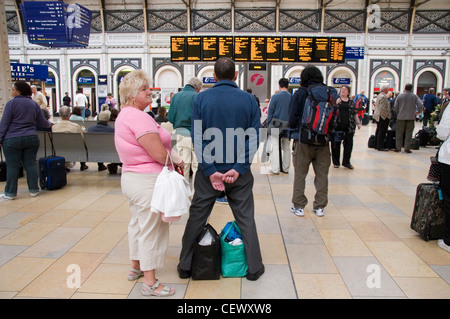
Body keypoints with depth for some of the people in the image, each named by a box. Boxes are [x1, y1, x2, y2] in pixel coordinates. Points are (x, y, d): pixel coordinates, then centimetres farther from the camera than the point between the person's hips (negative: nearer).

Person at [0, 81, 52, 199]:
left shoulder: (11, 103, -5)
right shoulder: (34, 104, 9)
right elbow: (42, 122, 13)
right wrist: (49, 124, 34)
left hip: (12, 140, -4)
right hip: (31, 138, 4)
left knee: (12, 166, 1)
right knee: (30, 164, 8)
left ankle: (11, 193, 8)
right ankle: (34, 190, 11)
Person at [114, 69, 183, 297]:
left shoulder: (124, 115, 13)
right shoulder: (137, 117, -20)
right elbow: (160, 154, -25)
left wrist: (172, 160, 8)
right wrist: (178, 162, -6)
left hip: (131, 176, 11)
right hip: (147, 181, -11)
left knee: (138, 223, 22)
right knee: (151, 229, -1)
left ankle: (136, 267, 40)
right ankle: (150, 283, 11)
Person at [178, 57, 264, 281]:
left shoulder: (201, 99, -3)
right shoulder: (248, 99, -1)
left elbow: (197, 138, -7)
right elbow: (254, 137, -6)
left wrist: (210, 170, -9)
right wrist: (238, 168, -10)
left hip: (208, 170, 0)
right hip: (239, 171, 0)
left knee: (197, 217, 12)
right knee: (246, 218, 12)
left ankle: (185, 266, 25)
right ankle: (254, 267, 21)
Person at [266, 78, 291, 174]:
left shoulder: (275, 96, -7)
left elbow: (270, 112, -5)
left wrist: (268, 124, 3)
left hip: (276, 126, -3)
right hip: (288, 126, 4)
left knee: (275, 147, 1)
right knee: (286, 147, 13)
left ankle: (275, 169, -1)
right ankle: (285, 168, 20)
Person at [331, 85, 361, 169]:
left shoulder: (351, 102, 14)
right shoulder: (336, 99, 5)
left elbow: (355, 113, 17)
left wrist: (358, 122, 13)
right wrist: (337, 101, -18)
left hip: (349, 126, 3)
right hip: (337, 125, -3)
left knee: (349, 143, 4)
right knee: (336, 143, 2)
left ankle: (346, 162, 15)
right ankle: (336, 162, 14)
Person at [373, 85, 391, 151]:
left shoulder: (379, 95, 14)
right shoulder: (383, 97, -18)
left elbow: (376, 106, 20)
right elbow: (383, 108, -23)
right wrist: (387, 115, -14)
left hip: (378, 116, 11)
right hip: (383, 117, -11)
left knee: (378, 131, 15)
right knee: (382, 132, -7)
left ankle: (376, 145, 21)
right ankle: (380, 146, -5)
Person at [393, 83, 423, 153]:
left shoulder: (399, 96, -1)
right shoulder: (414, 96, -2)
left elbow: (395, 107, -2)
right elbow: (420, 105, -9)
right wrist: (419, 111, 9)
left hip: (401, 117, 0)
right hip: (411, 117, 0)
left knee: (399, 133, 7)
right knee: (408, 133, 4)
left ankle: (398, 148, 7)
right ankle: (407, 148, 4)